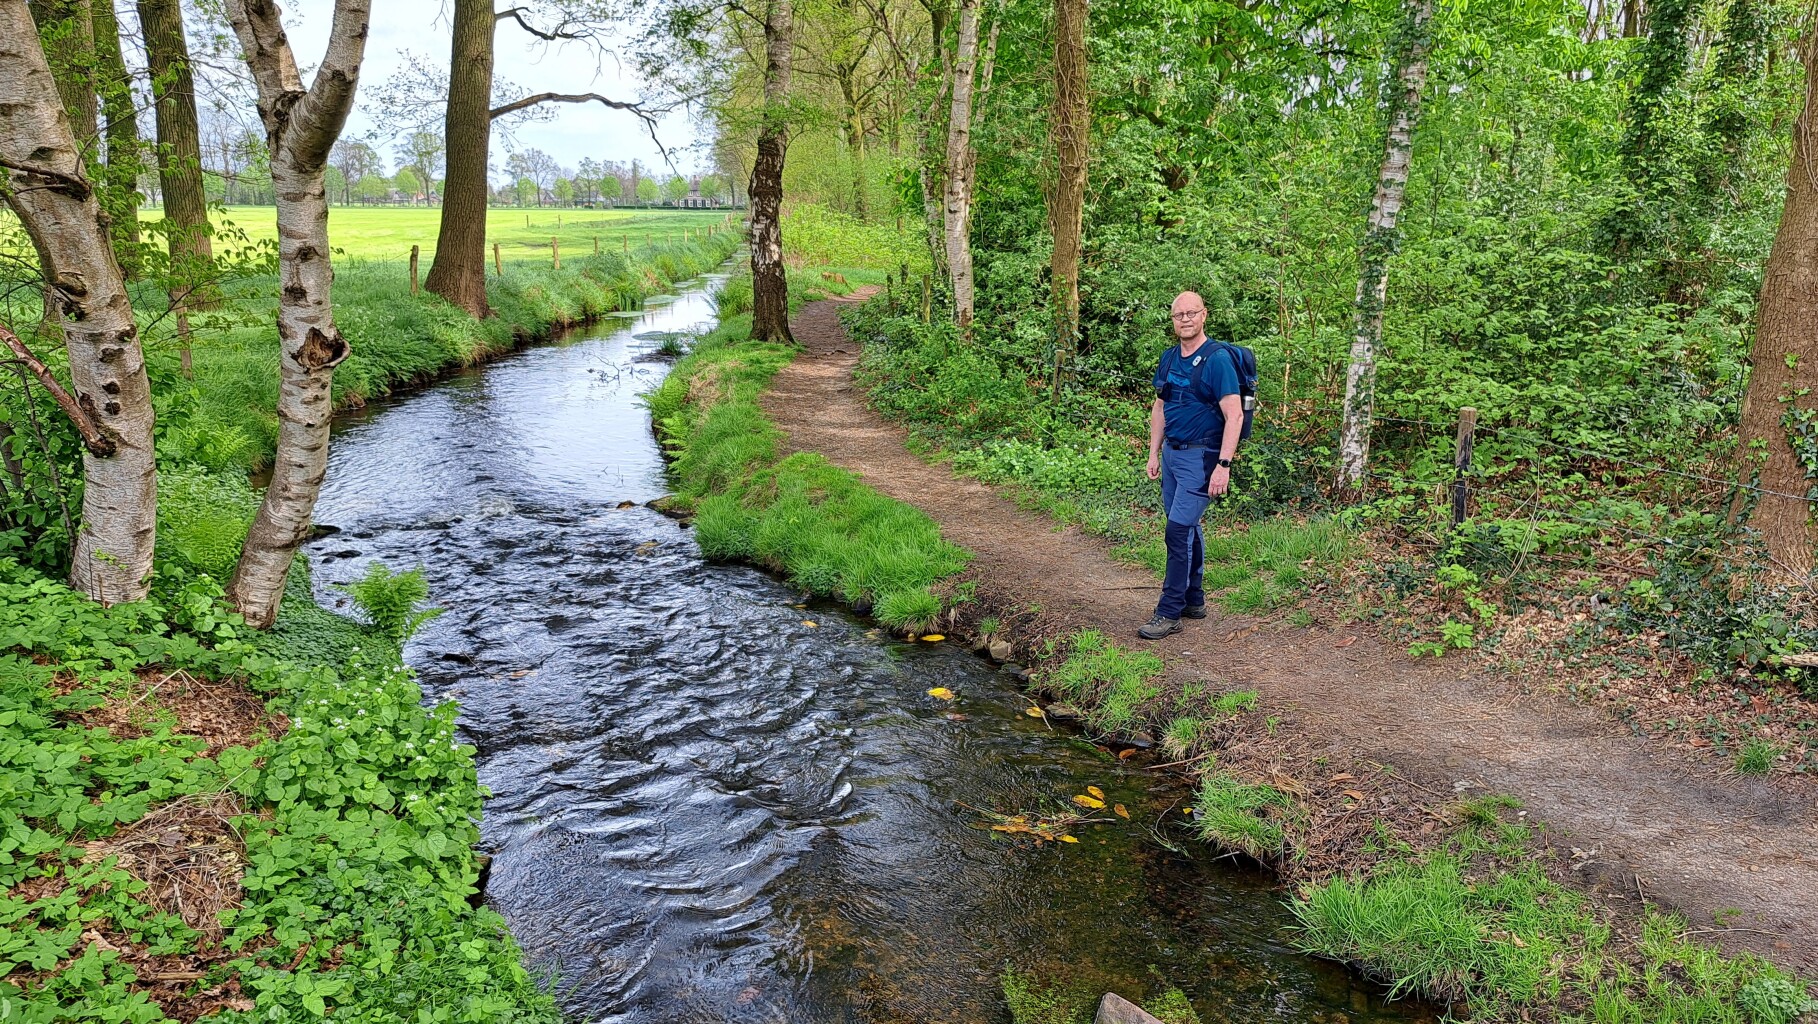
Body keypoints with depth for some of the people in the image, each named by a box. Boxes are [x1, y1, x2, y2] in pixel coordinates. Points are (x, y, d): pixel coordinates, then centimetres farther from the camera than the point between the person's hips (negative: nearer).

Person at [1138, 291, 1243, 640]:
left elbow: (1234, 415, -19)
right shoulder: (1169, 358, 9)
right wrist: (1154, 453, 14)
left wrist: (1223, 466, -24)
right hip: (1171, 452, 8)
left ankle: (1169, 612, -6)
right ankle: (1194, 600, 26)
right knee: (1187, 528, 15)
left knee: (1179, 530, -11)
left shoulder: (1217, 359, -14)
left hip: (1200, 457, -8)